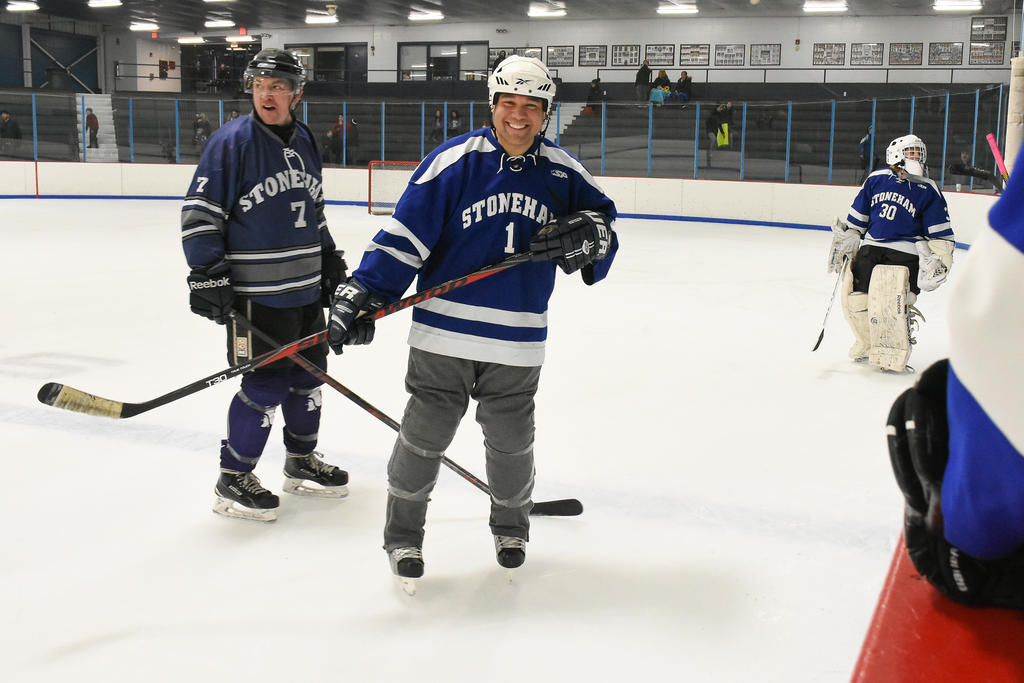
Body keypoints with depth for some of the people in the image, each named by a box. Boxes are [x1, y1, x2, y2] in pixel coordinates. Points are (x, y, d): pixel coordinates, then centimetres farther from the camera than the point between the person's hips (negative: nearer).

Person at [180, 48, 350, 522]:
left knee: (309, 374, 15)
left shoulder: (304, 141, 12)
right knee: (266, 384, -5)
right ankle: (233, 481, 10)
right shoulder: (232, 140, -11)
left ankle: (301, 462, 33)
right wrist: (206, 275, -17)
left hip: (307, 287, 8)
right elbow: (200, 212, -12)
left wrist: (329, 256, 22)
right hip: (256, 292, -8)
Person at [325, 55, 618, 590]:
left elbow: (601, 221, 11)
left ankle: (510, 526, 40)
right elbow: (405, 236, -9)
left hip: (518, 342, 3)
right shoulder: (453, 161, -8)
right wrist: (362, 295, -16)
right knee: (424, 437, 4)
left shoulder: (563, 172, 2)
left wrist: (589, 236, -14)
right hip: (445, 333, -2)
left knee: (510, 443, 15)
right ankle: (402, 535, 25)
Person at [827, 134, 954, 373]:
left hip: (905, 254, -4)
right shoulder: (876, 180, 7)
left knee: (893, 303, -17)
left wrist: (941, 259, -8)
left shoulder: (928, 190, 0)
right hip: (871, 247, 4)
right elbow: (857, 218, 16)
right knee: (856, 297, 2)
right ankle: (866, 345, 25)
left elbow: (941, 232, 1)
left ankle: (893, 355, -2)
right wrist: (845, 240, 14)